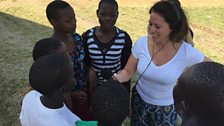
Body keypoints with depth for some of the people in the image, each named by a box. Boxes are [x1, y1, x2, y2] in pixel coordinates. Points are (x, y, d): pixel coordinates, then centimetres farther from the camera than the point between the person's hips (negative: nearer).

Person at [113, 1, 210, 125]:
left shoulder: (186, 52, -25)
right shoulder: (141, 43, -18)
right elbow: (128, 71, -9)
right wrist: (117, 78, -29)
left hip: (166, 108, -2)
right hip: (139, 100, 2)